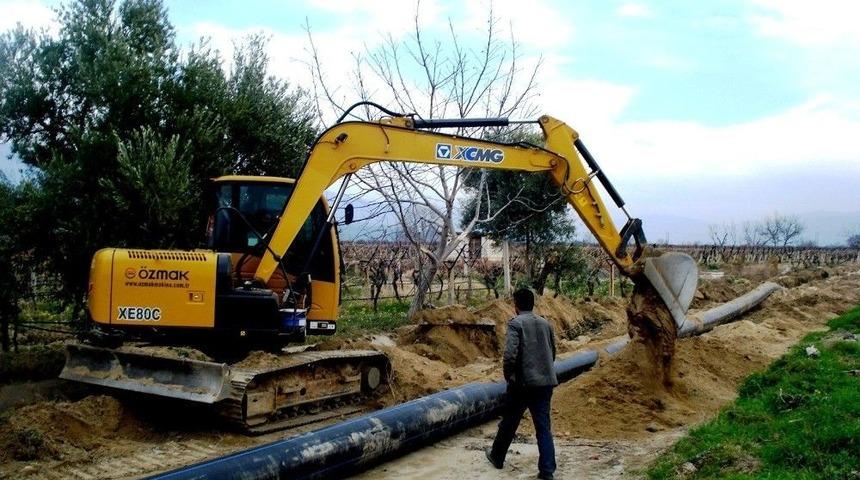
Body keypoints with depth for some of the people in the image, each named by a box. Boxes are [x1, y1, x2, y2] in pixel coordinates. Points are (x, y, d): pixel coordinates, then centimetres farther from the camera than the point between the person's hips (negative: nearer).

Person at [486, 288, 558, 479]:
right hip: (546, 381, 5)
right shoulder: (545, 323, 10)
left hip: (523, 383, -4)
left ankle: (497, 457, 32)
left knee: (509, 423, 14)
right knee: (543, 426, 6)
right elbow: (553, 352, 16)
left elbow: (510, 355, -18)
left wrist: (508, 376, -4)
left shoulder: (515, 323, -9)